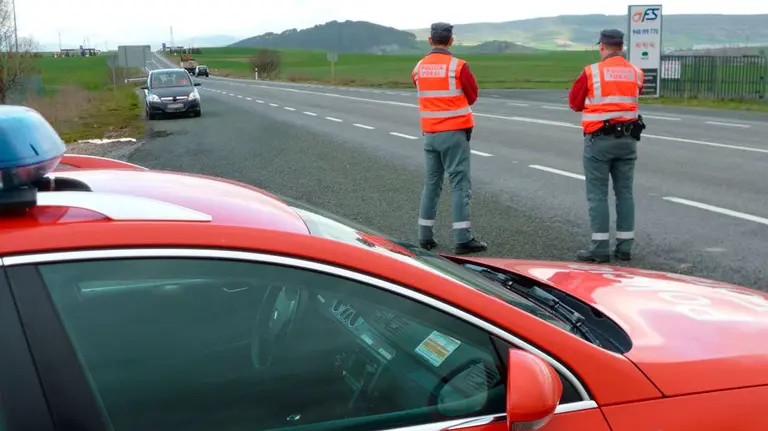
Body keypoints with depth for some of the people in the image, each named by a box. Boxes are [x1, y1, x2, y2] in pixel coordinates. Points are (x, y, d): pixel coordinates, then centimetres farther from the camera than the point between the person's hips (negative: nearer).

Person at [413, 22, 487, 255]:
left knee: (431, 183, 14)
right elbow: (472, 95, 1)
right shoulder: (458, 66, -11)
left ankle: (426, 236, 17)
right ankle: (463, 239, -4)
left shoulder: (419, 68, 4)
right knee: (459, 184, -2)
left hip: (429, 133, 5)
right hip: (454, 133, -5)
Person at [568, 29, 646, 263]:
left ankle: (600, 248, 0)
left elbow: (575, 103, 1)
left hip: (599, 140, -4)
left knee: (597, 194, 0)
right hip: (628, 139, 4)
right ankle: (625, 246, 13)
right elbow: (633, 98, 10)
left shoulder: (591, 72, -7)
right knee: (625, 192, 10)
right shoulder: (636, 73, 5)